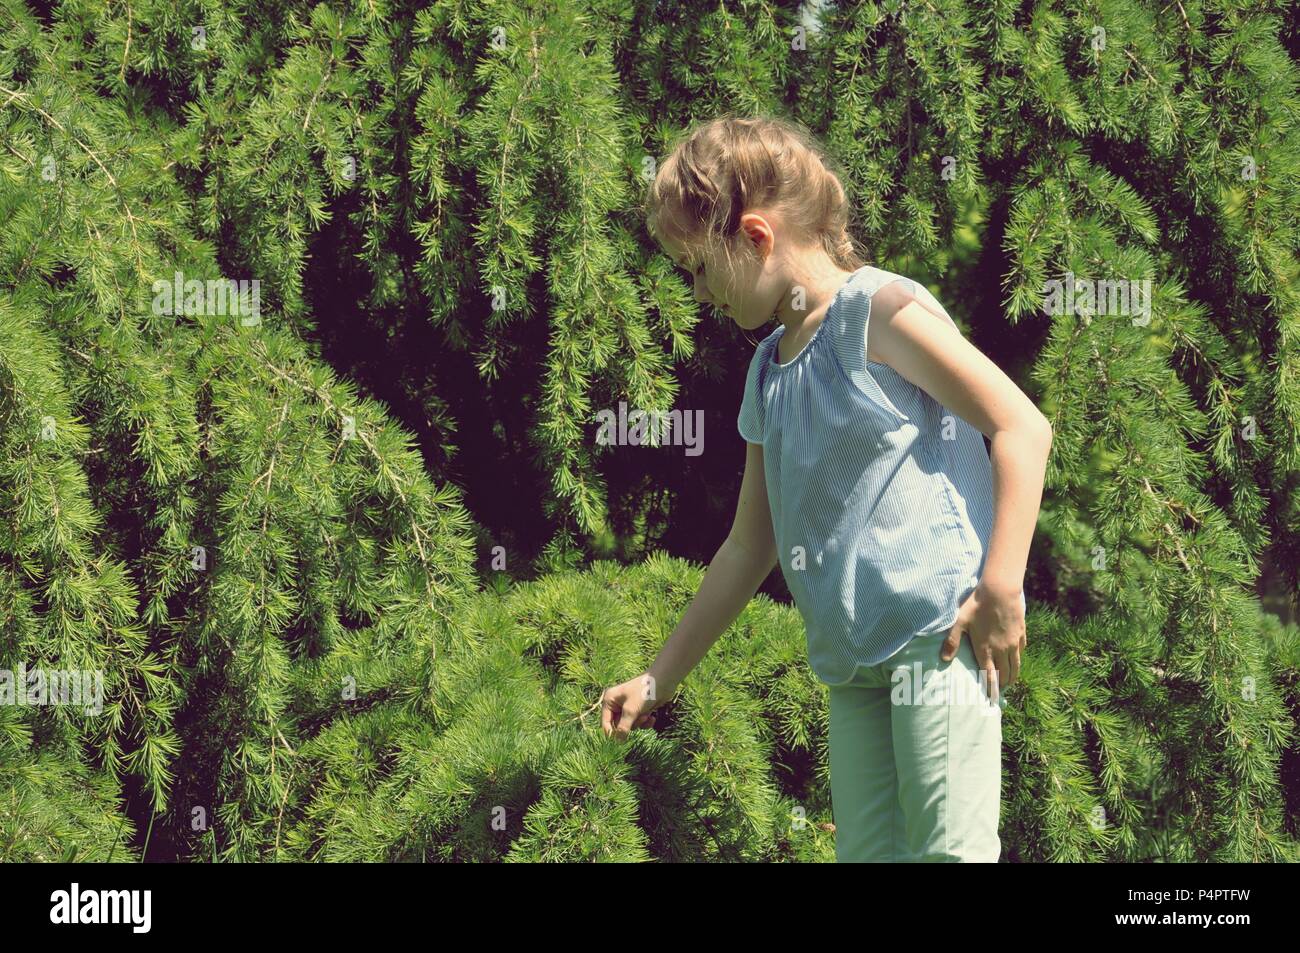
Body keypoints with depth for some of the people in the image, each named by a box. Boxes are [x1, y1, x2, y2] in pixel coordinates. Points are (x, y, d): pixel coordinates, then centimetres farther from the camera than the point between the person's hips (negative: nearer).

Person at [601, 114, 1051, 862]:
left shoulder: (881, 310, -5)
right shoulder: (768, 373, 17)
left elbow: (1023, 428, -11)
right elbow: (749, 550, 25)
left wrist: (1001, 589, -18)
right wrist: (661, 679, 26)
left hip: (940, 633, -8)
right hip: (853, 661, 8)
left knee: (950, 849, -11)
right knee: (868, 852, 5)